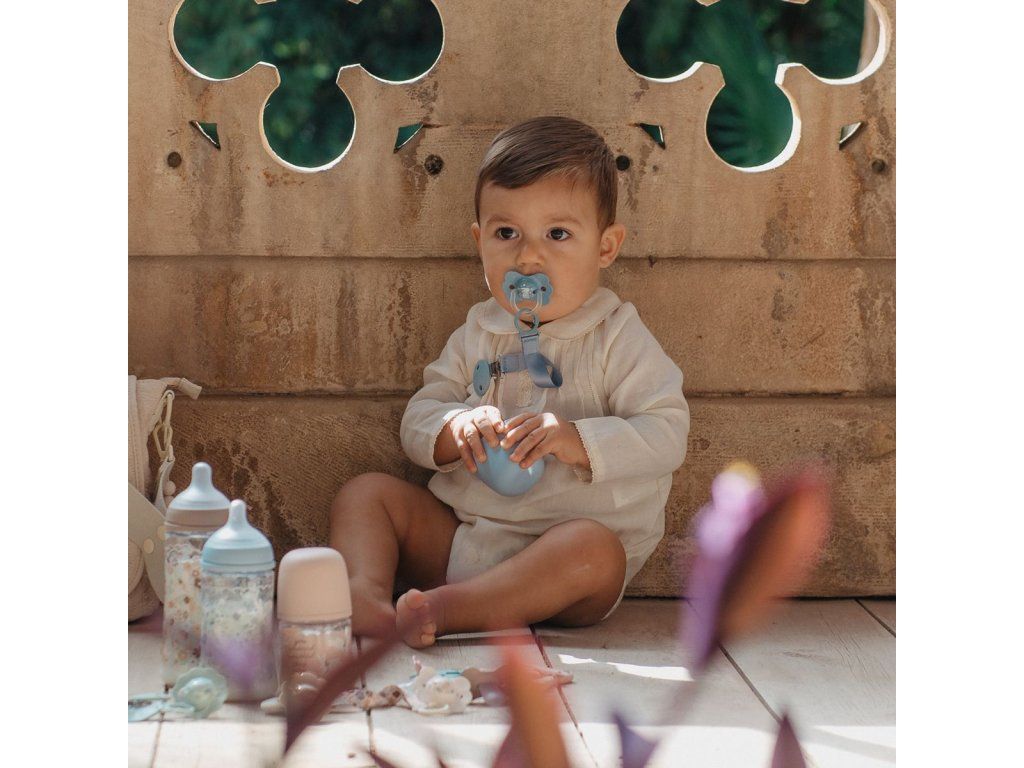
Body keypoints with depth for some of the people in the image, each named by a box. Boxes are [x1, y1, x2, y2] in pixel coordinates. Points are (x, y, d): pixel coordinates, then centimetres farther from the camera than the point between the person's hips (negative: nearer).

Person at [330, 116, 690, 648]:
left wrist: (577, 440, -28)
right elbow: (416, 419, 9)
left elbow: (666, 435, -13)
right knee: (365, 493, -5)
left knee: (593, 549, -37)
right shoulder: (476, 336, 11)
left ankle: (451, 609, -42)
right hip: (458, 538, 5)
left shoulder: (619, 340, -3)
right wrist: (454, 430, -15)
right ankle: (366, 598, -30)